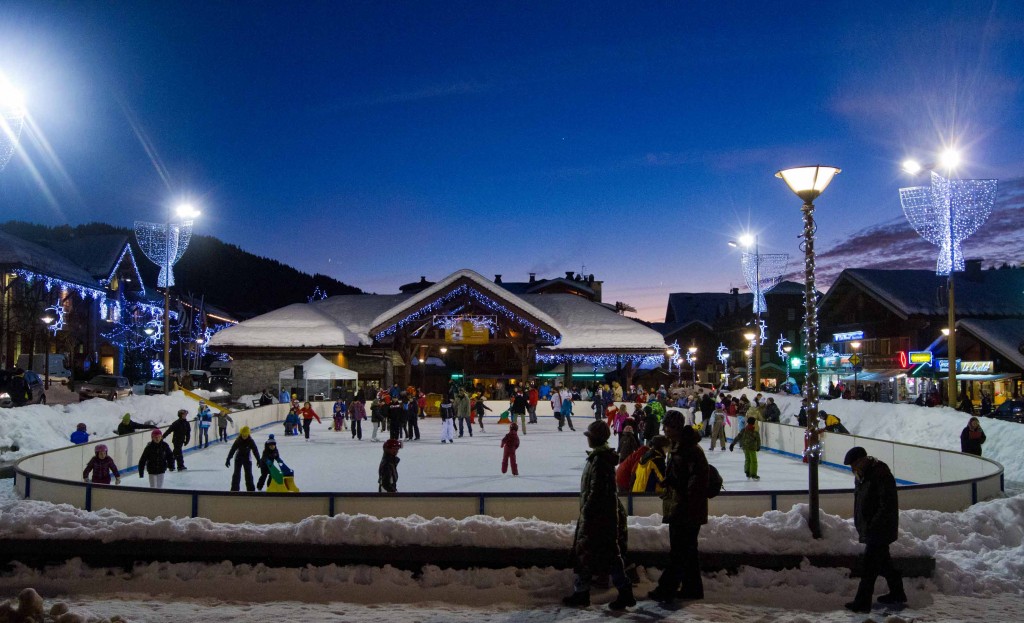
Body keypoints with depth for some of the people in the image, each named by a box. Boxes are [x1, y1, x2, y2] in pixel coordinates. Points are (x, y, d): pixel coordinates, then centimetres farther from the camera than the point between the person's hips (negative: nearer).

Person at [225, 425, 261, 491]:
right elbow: (232, 450, -16)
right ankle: (234, 488, 2)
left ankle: (251, 489, 12)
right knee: (236, 473, -4)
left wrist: (258, 460, -11)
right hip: (238, 458, -1)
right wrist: (228, 459, -18)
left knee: (248, 474, 3)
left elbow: (255, 450, -10)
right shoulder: (238, 441, -17)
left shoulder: (250, 441, -15)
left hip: (247, 459, 1)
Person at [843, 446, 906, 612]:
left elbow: (888, 506, -23)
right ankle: (897, 593, 32)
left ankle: (862, 603, -2)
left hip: (881, 530, -9)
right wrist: (860, 525, 15)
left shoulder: (881, 476, -21)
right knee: (883, 562, 19)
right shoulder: (861, 476, 9)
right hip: (869, 529, 9)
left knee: (869, 566, -7)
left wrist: (872, 527, -23)